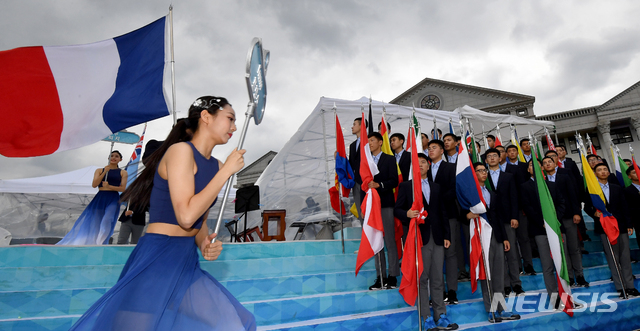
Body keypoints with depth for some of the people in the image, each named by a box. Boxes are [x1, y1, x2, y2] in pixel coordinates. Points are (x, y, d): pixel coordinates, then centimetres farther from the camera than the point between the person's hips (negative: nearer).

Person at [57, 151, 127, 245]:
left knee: (107, 220, -23)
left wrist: (109, 186, -14)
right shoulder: (99, 170, 14)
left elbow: (123, 188, 1)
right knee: (94, 223, -1)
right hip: (100, 198, 2)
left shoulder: (123, 173, 9)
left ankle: (99, 243, -21)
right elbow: (94, 184, 0)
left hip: (113, 200, -2)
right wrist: (104, 172, -9)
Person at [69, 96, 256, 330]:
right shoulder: (180, 150, -11)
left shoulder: (216, 166, 12)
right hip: (159, 259, -8)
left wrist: (204, 244, -3)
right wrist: (227, 170, -16)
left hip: (187, 263, 8)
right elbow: (186, 216, -21)